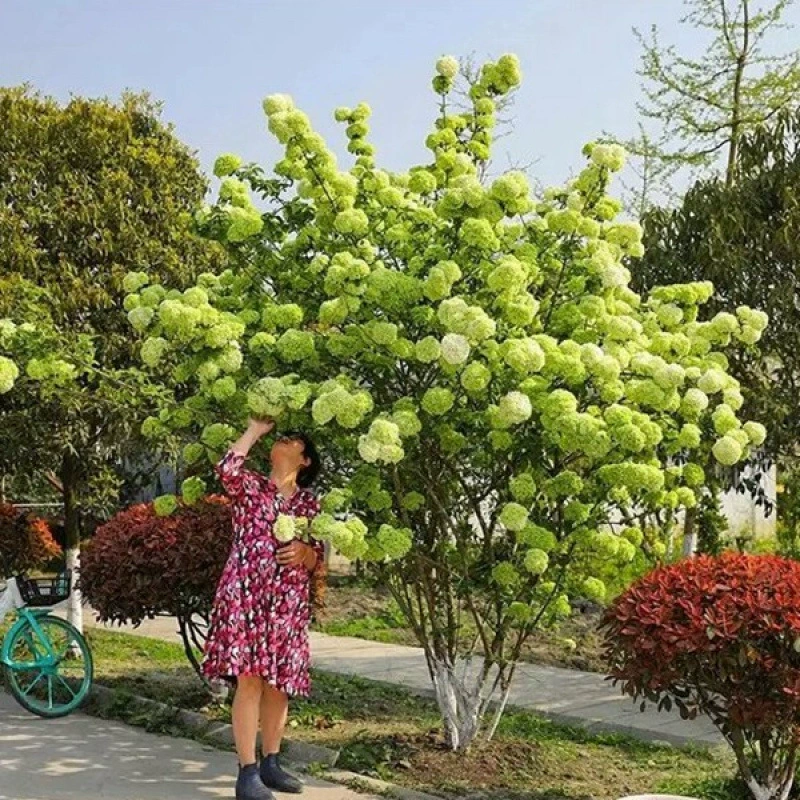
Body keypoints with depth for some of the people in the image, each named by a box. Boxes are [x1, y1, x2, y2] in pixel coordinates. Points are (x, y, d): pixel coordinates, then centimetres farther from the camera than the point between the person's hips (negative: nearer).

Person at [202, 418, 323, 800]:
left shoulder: (310, 503, 13)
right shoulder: (250, 486, 7)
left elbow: (317, 558, 12)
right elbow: (226, 469, -16)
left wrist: (304, 551, -13)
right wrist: (257, 428, -5)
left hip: (289, 602, 3)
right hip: (245, 594, -3)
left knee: (278, 682, 7)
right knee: (249, 679, -9)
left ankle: (270, 763, 21)